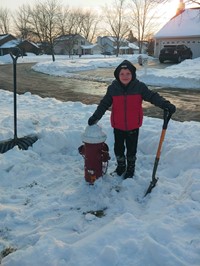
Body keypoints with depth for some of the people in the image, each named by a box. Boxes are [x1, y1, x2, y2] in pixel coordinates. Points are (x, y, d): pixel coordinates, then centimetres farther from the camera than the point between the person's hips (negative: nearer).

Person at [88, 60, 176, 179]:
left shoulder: (139, 87, -11)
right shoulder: (113, 88, -8)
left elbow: (153, 96, -13)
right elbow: (104, 104, 0)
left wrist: (166, 104, -28)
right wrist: (95, 116, -7)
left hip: (133, 126, -1)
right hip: (118, 126, 1)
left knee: (131, 149, 14)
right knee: (118, 148, 17)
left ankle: (130, 168, 38)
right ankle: (121, 166, 43)